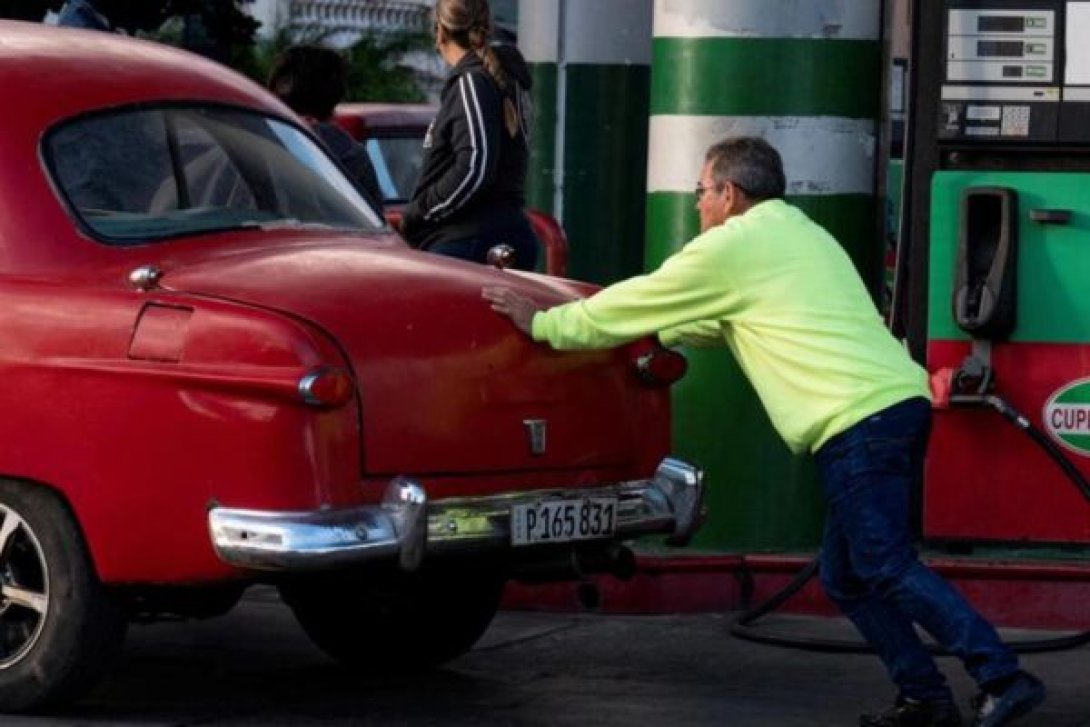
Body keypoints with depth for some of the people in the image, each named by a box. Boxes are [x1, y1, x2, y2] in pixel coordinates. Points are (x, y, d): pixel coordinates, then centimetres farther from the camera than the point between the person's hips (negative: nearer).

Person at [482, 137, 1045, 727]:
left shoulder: (731, 246, 1)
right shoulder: (800, 233, 28)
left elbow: (630, 305, 8)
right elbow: (718, 323, 41)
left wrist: (541, 323, 19)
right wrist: (657, 335, 45)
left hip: (858, 421, -9)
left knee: (889, 569, -12)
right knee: (844, 576, 12)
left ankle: (1002, 678, -19)